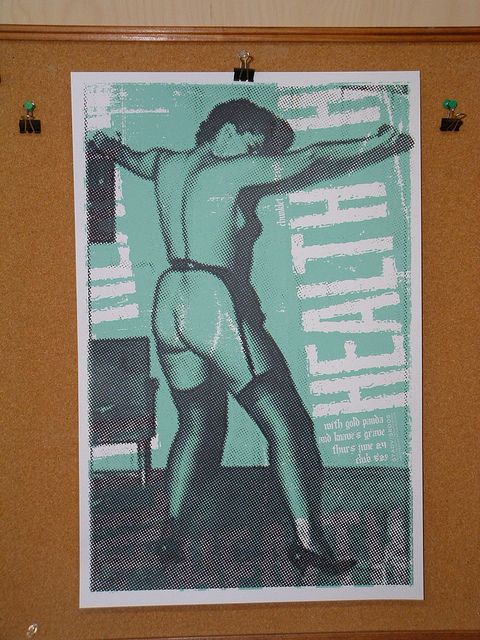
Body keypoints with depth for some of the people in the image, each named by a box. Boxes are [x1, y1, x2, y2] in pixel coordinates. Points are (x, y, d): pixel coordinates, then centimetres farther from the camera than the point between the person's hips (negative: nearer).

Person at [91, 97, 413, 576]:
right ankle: (308, 543, -3)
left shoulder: (165, 164, 15)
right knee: (286, 424, -3)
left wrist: (105, 143, 60)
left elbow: (129, 156, 37)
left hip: (168, 307, 8)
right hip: (215, 305, -8)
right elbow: (310, 159, -4)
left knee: (196, 428, 18)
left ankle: (172, 538, 21)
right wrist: (375, 144, 6)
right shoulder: (228, 172, -5)